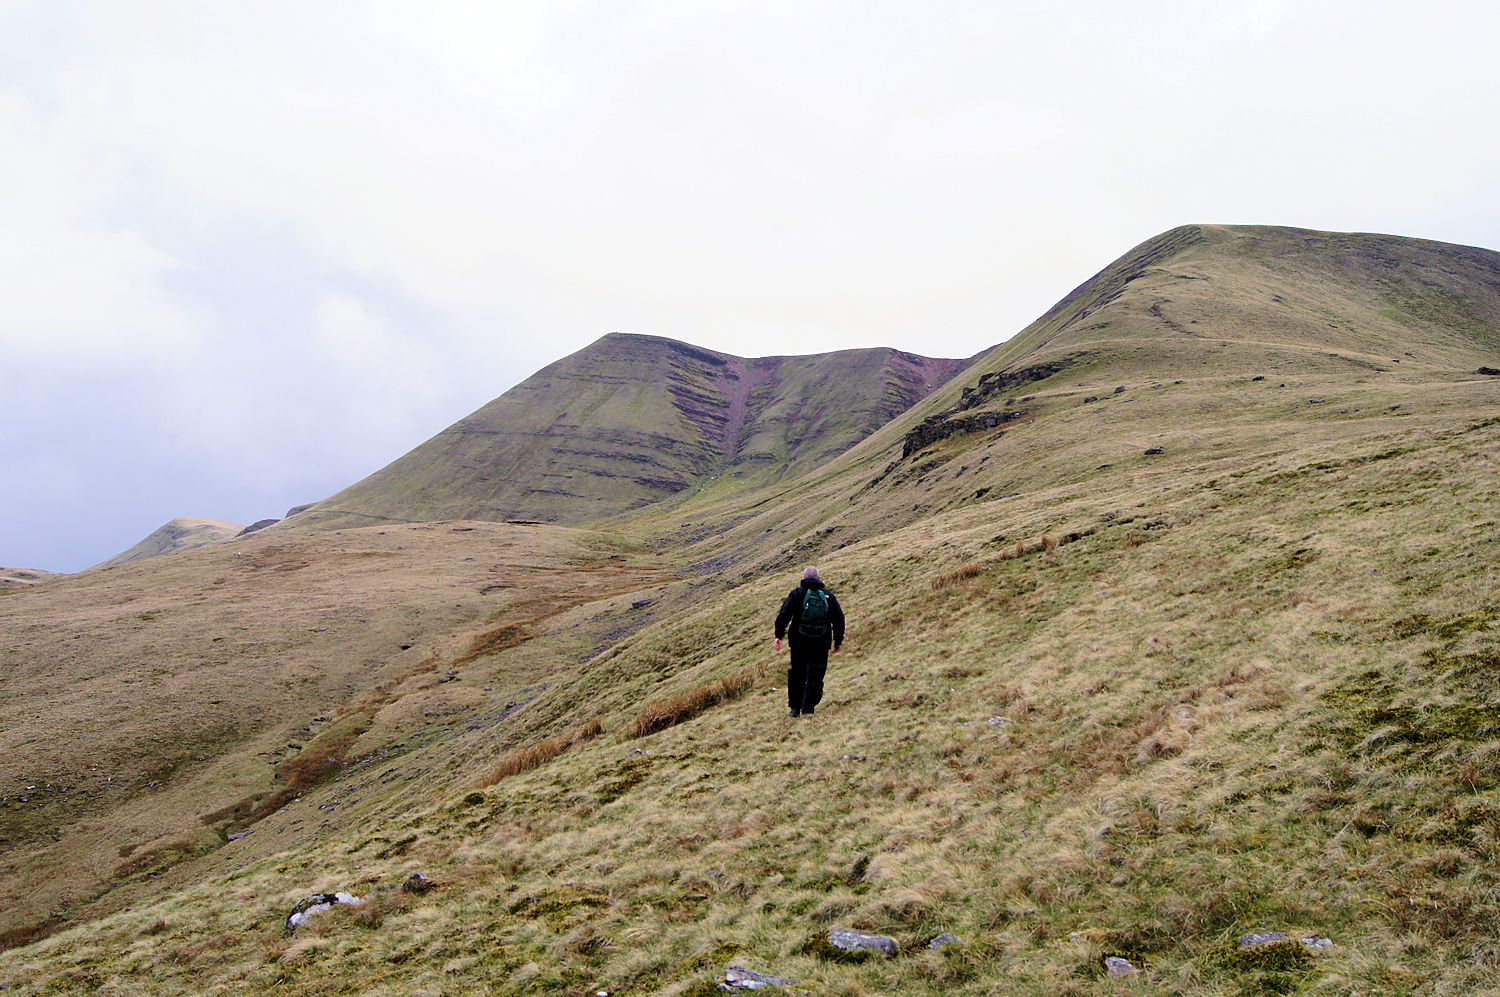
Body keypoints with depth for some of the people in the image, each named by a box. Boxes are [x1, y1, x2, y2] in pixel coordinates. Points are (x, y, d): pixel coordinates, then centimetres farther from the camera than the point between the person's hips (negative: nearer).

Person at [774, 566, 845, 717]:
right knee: (815, 676, 3)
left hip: (799, 642, 0)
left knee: (797, 675, 13)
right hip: (821, 644, 0)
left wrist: (779, 635, -5)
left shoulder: (797, 593, -1)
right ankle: (808, 709, -5)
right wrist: (838, 640, 16)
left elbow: (784, 614, -9)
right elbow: (839, 618, 8)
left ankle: (795, 707, 17)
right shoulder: (829, 595, 6)